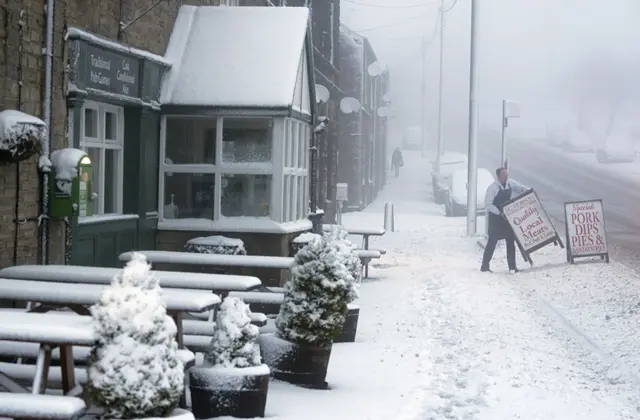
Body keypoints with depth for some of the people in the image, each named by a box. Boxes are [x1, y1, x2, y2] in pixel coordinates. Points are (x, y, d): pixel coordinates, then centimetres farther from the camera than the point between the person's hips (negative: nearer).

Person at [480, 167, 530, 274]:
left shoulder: (510, 183, 0)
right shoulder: (493, 188, -18)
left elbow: (522, 188, 14)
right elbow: (488, 205, -19)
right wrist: (500, 213, -24)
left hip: (507, 216, 6)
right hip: (495, 218, -6)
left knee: (511, 241, 4)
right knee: (492, 241, -3)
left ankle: (512, 266, 8)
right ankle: (484, 266, 5)